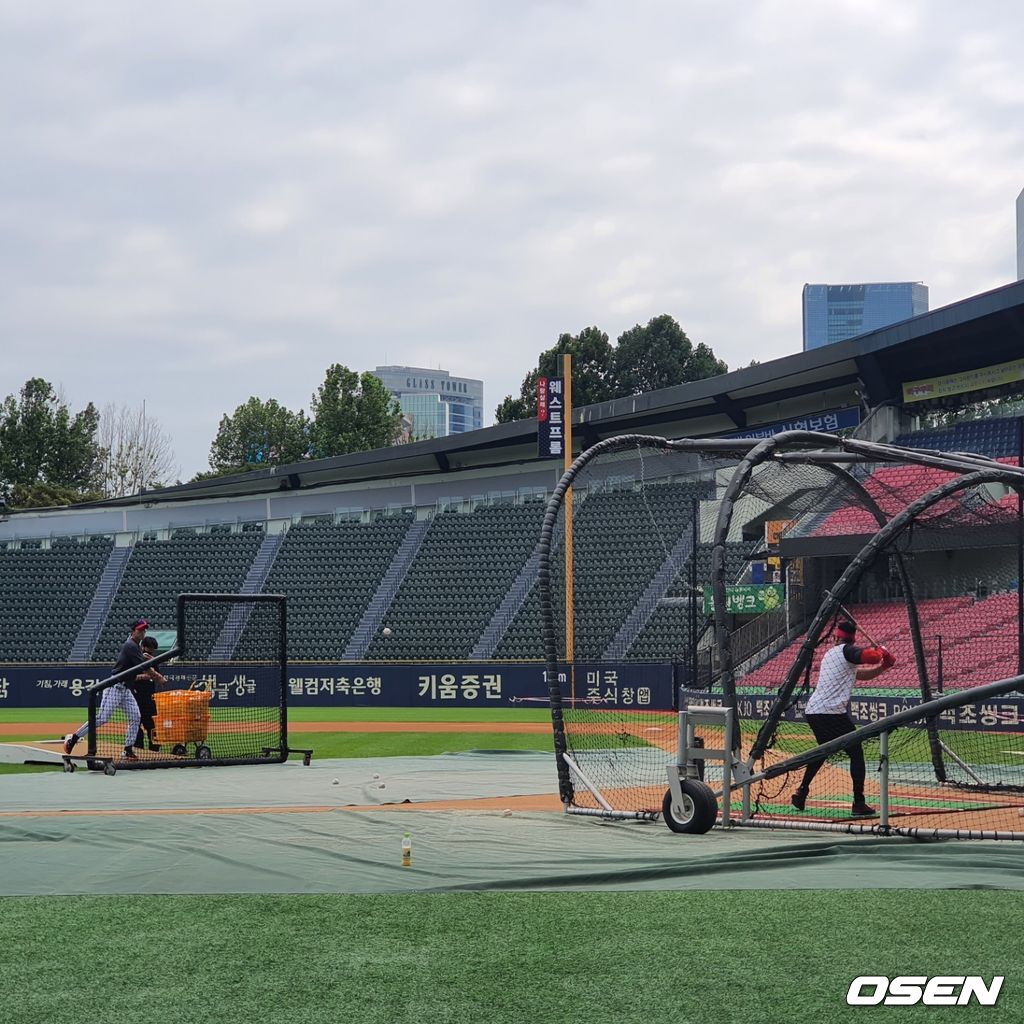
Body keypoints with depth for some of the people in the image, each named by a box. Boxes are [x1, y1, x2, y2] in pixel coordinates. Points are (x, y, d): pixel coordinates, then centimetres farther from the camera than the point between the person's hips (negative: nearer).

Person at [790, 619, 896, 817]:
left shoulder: (830, 654, 23)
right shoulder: (847, 651, -3)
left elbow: (861, 673, 24)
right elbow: (869, 656, -22)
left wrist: (882, 666, 12)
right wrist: (880, 653, 1)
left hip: (812, 711, 8)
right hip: (832, 713, -8)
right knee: (856, 754, 2)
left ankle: (801, 793, 26)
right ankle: (859, 804, -4)